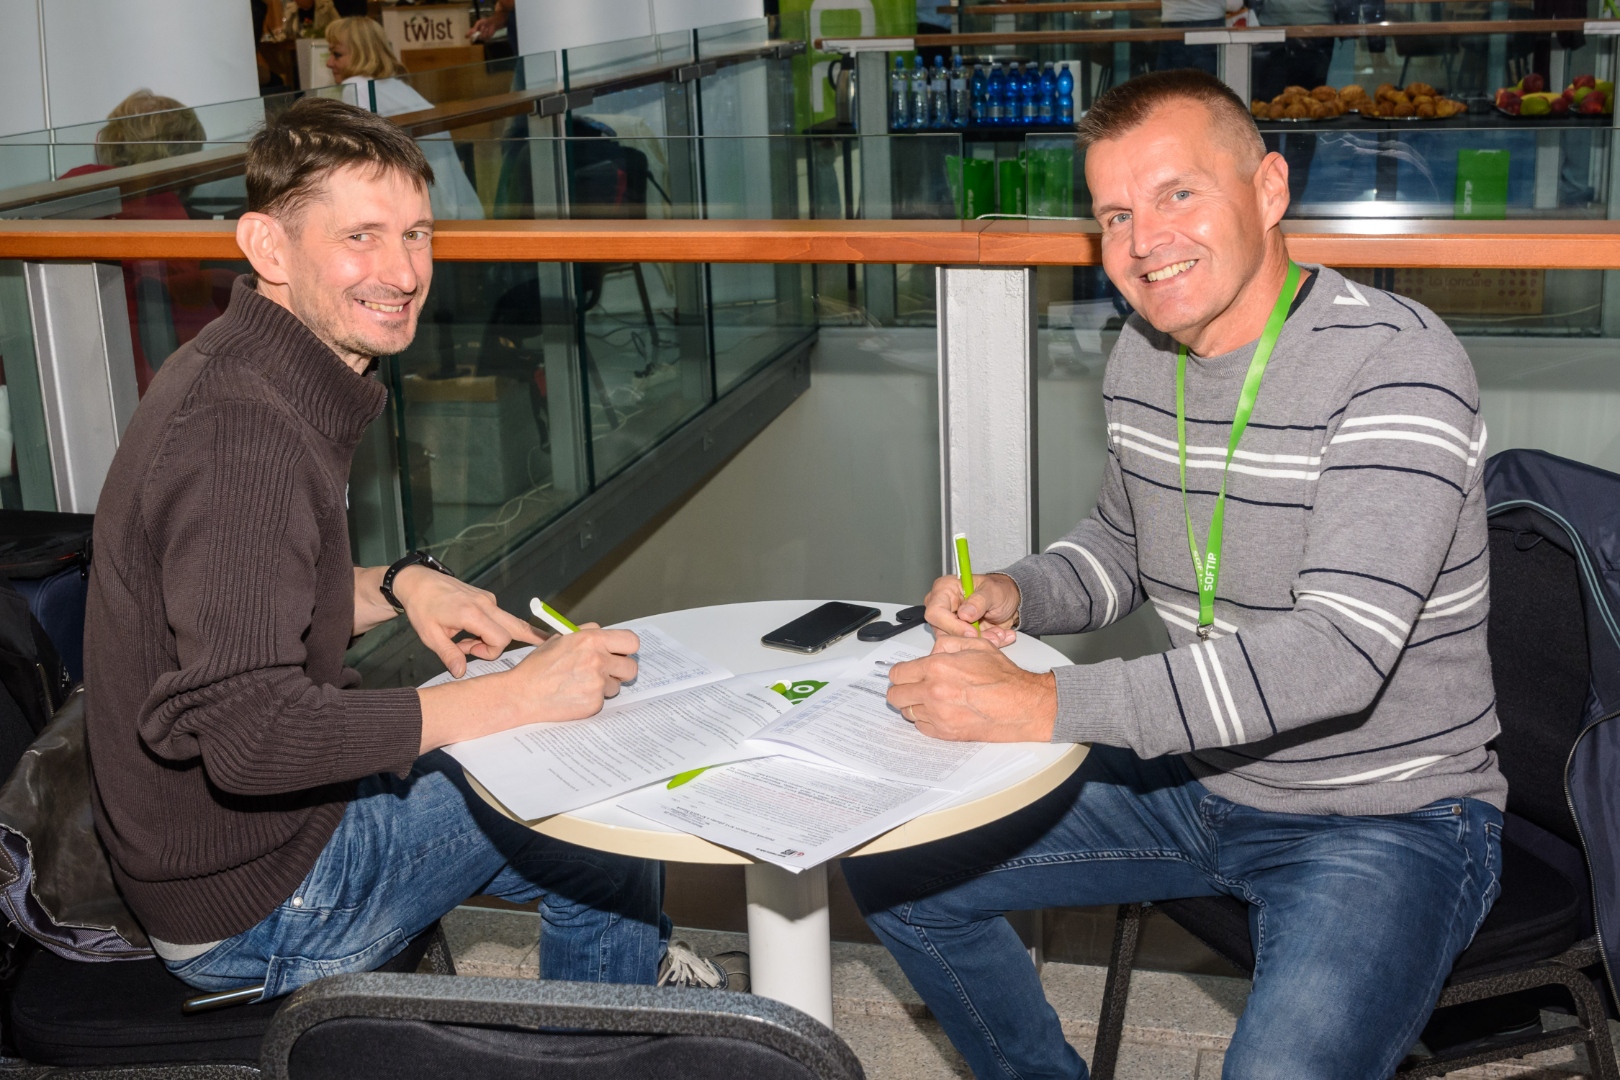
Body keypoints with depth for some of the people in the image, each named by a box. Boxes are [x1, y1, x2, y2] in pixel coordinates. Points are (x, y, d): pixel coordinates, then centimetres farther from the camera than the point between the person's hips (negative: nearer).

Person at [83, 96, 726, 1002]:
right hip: (249, 901, -10)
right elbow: (246, 735, -34)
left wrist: (395, 587, -1)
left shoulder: (240, 375, 4)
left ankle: (630, 972, 39)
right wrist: (518, 696, -28)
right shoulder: (241, 432, -28)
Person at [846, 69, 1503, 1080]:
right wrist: (1015, 595, -4)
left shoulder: (1398, 362, -23)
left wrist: (1045, 704, -34)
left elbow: (1340, 652, -32)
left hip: (1386, 817, -7)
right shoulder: (1143, 355, 2)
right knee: (895, 869, 7)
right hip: (1196, 778, 7)